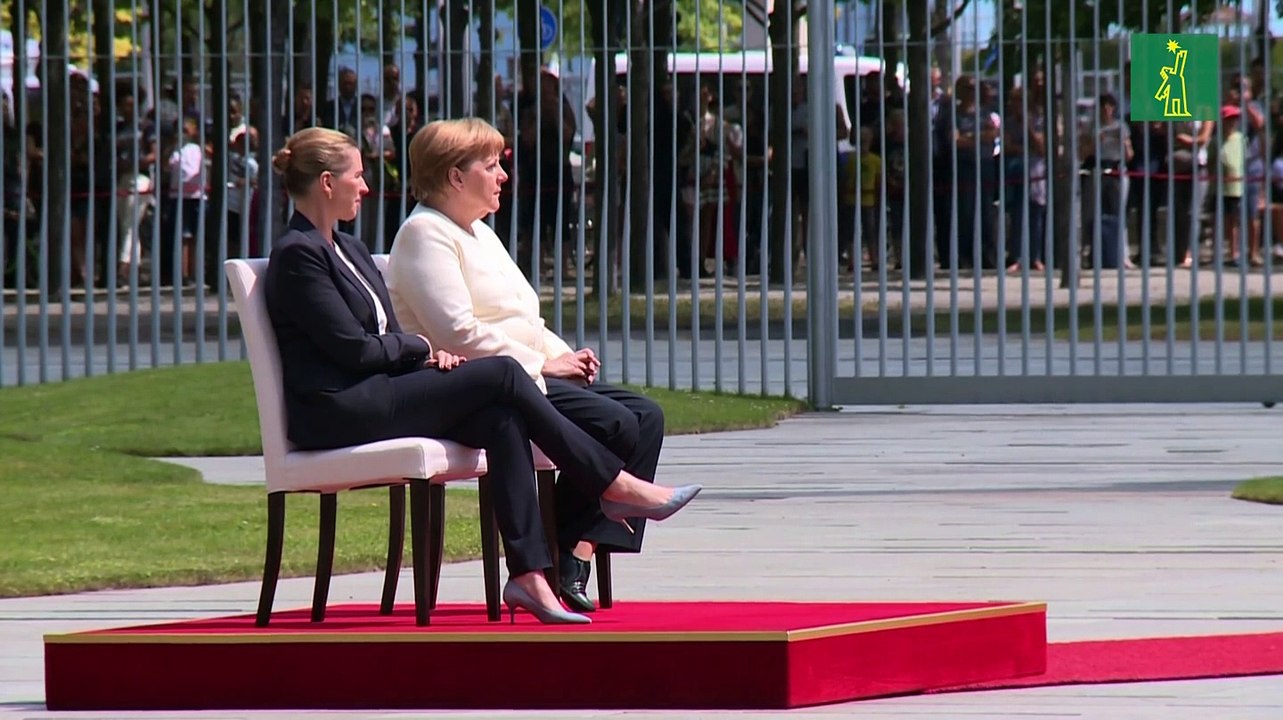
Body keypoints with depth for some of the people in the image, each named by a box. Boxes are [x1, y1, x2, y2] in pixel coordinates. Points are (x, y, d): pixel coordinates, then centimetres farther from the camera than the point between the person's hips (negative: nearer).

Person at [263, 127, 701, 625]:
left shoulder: (348, 250, 22)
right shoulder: (297, 255, -9)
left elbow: (389, 343, 21)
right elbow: (353, 349, -15)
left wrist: (427, 356, 0)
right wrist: (420, 347, 1)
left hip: (375, 399, 9)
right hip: (336, 412, -9)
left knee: (502, 419, -15)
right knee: (500, 374, -16)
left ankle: (528, 573, -23)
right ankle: (615, 486, -8)